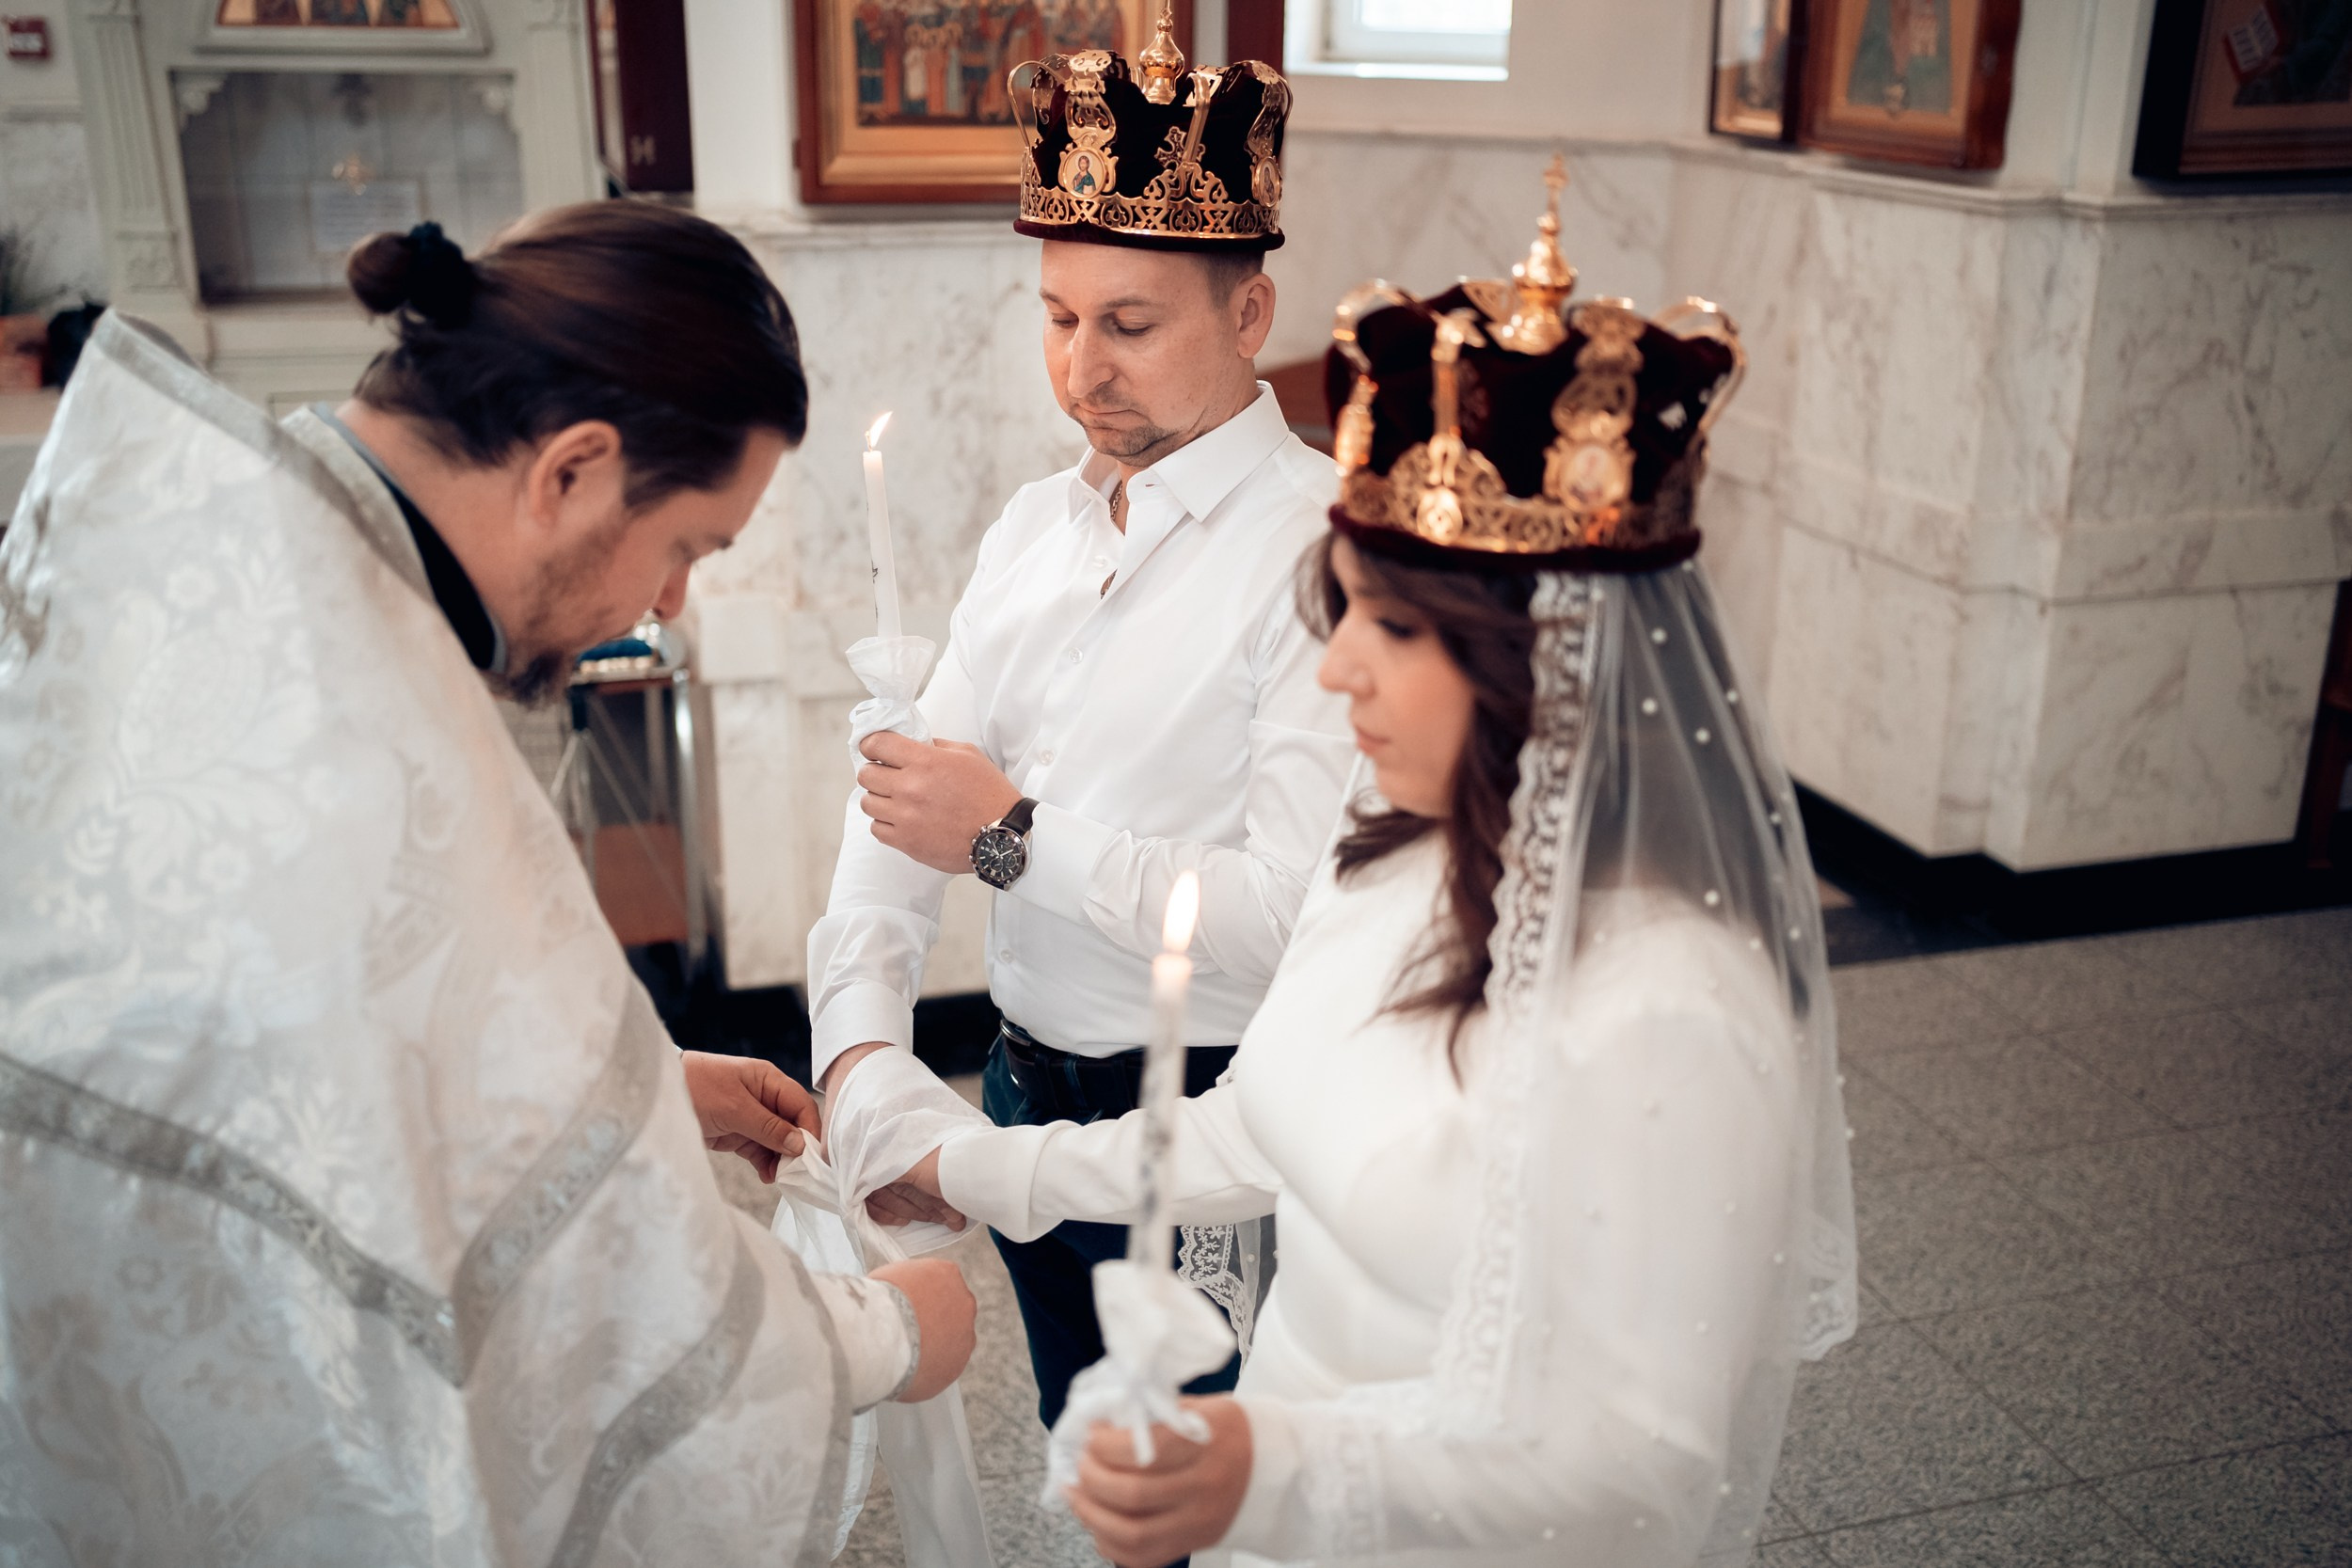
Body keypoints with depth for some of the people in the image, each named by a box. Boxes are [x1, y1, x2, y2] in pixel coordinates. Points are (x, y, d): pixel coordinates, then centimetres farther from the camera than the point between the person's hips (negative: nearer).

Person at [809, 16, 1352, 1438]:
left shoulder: (1324, 548, -20)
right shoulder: (1036, 529, 5)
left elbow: (1297, 916, -28)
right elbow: (902, 808, 1)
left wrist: (1019, 837, -21)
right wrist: (862, 1049, -13)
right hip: (1026, 1095, 7)